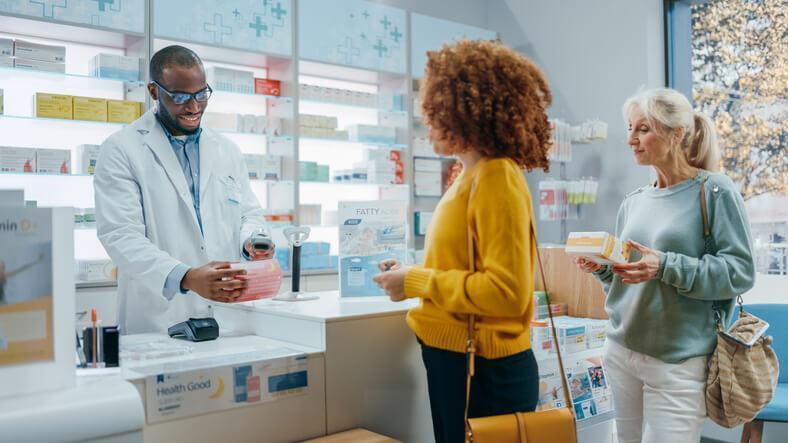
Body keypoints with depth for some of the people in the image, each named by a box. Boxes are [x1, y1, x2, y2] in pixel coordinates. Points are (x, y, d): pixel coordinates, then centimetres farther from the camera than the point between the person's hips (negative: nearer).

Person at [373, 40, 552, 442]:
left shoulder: (497, 178, -17)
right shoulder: (472, 177, 9)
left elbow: (506, 290, -23)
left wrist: (417, 282, -16)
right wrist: (413, 274, 5)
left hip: (483, 369, -9)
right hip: (455, 359, 9)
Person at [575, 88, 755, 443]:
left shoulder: (714, 191, -6)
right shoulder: (633, 202, 10)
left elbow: (740, 272, -12)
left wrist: (665, 266, -22)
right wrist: (601, 266, -4)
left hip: (678, 361, -5)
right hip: (622, 351, 5)